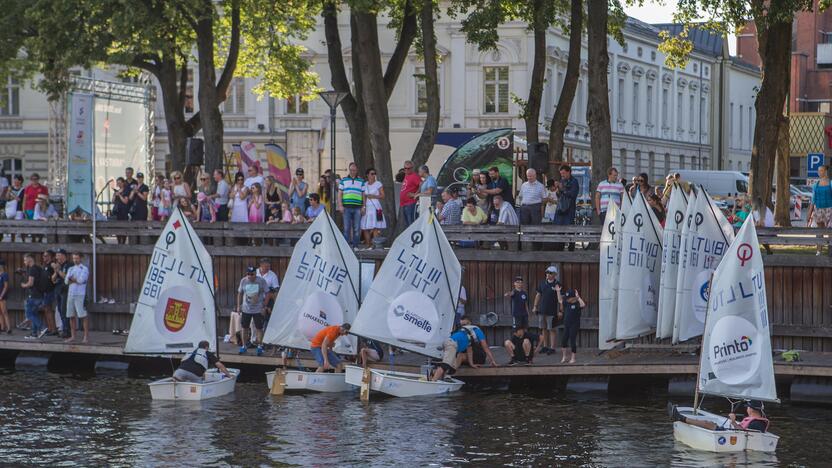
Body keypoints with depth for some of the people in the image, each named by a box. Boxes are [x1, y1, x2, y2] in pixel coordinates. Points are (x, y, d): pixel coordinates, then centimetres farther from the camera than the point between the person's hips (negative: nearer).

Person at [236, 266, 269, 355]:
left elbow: (267, 294, -4)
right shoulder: (243, 281, -2)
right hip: (246, 309, 2)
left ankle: (260, 346, 16)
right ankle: (244, 346, 21)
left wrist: (264, 307, -7)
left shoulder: (261, 281, -10)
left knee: (259, 328, 3)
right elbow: (240, 293, 9)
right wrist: (239, 306, 6)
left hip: (258, 310, -2)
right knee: (244, 328, 8)